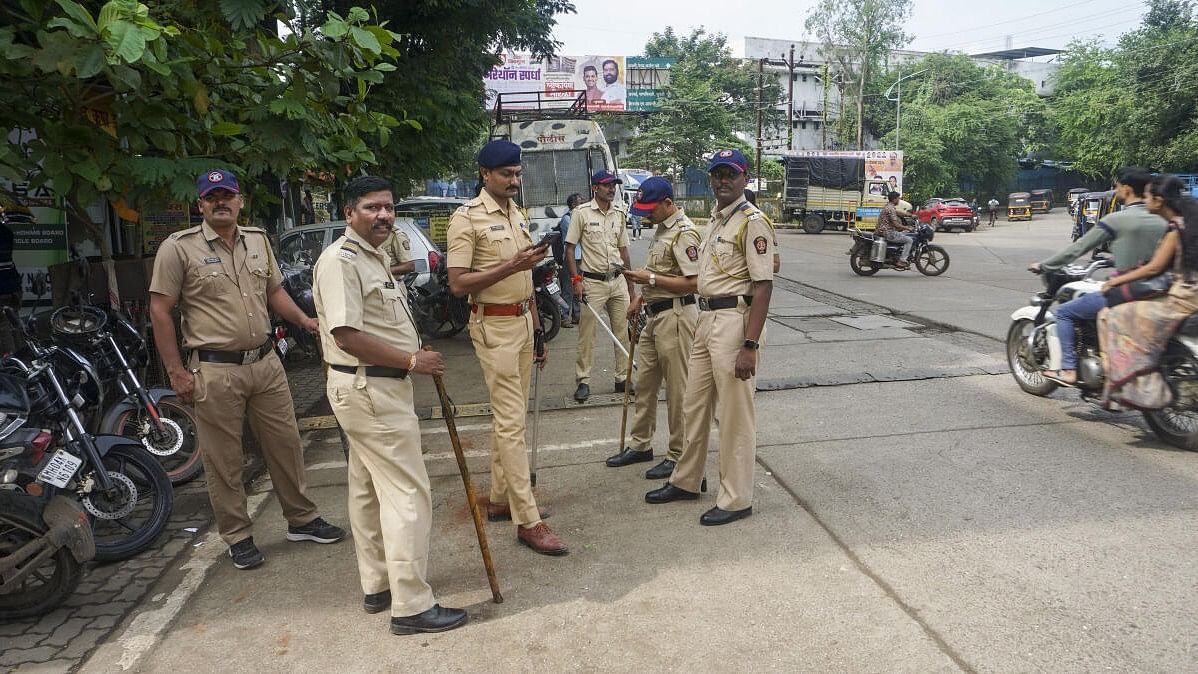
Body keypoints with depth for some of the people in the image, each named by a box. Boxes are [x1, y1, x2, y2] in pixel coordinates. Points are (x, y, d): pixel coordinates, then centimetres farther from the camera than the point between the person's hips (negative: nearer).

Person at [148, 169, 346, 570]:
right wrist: (176, 372, -9)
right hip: (215, 371, -5)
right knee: (224, 461, 5)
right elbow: (160, 311, -6)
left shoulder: (258, 240, 10)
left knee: (285, 444, 12)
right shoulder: (179, 248, -6)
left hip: (265, 362, 5)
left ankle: (302, 519, 27)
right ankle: (238, 537, 20)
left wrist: (305, 321, 4)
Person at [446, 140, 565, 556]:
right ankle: (528, 521, -4)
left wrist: (537, 331, 19)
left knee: (509, 416, 13)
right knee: (511, 421, -8)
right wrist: (511, 266, -24)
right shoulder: (467, 217, -10)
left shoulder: (517, 214, 15)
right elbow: (458, 284, -16)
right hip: (494, 327, -8)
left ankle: (500, 499, 24)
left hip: (523, 322, 8)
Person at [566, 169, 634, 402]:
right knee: (587, 333, -2)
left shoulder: (619, 214, 11)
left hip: (618, 280, 5)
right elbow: (570, 248, -4)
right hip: (592, 282, -5)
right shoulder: (581, 213, -4)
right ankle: (583, 381, 6)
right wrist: (576, 280, -13)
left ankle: (623, 378, 17)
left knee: (623, 331, 7)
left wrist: (630, 285, 14)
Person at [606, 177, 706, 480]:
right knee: (644, 382, 16)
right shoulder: (660, 229, 15)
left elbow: (693, 283, -23)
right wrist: (641, 296, 17)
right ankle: (641, 444, 29)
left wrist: (649, 278, -22)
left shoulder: (685, 233, -16)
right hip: (655, 315, 10)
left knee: (677, 389, -1)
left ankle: (678, 455, 10)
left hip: (675, 315, -10)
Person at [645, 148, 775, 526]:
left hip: (734, 320, -9)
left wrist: (749, 345, -24)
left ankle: (736, 500, 12)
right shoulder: (715, 219, 16)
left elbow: (763, 286, -18)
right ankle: (686, 482, 33)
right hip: (706, 319, 10)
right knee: (694, 406, 18)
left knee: (735, 415, 0)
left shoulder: (752, 221, -12)